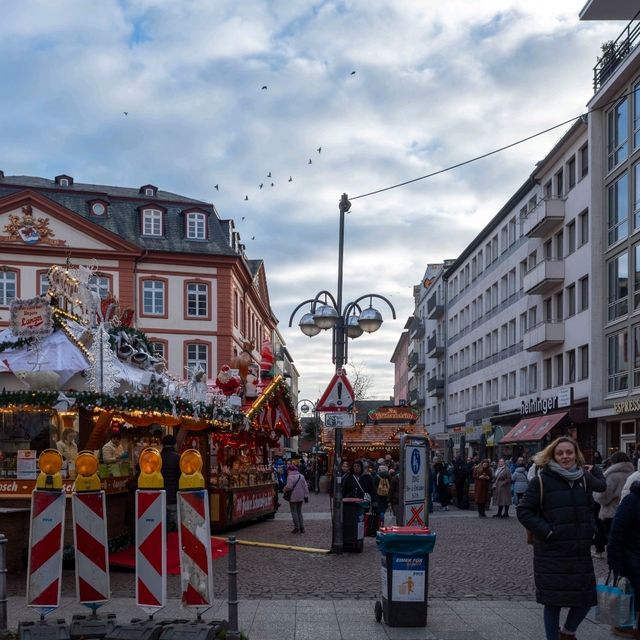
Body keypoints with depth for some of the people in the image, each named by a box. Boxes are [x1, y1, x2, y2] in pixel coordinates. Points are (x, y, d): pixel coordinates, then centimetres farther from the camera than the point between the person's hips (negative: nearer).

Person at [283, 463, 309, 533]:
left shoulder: (290, 477, -13)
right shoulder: (301, 476, 8)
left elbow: (289, 487, -21)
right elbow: (305, 486, 7)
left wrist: (285, 489, 0)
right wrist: (306, 496, 10)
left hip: (293, 498, -7)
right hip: (300, 497, 7)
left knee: (294, 512, 1)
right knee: (299, 512, 15)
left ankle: (297, 528, -1)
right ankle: (302, 528, 13)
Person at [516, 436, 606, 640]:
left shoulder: (584, 478, 7)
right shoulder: (541, 481, -8)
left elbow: (602, 487, 31)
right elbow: (523, 510, -8)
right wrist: (546, 531, -14)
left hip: (581, 552, 5)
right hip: (552, 553, -4)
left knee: (585, 599, 9)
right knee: (553, 602, 3)